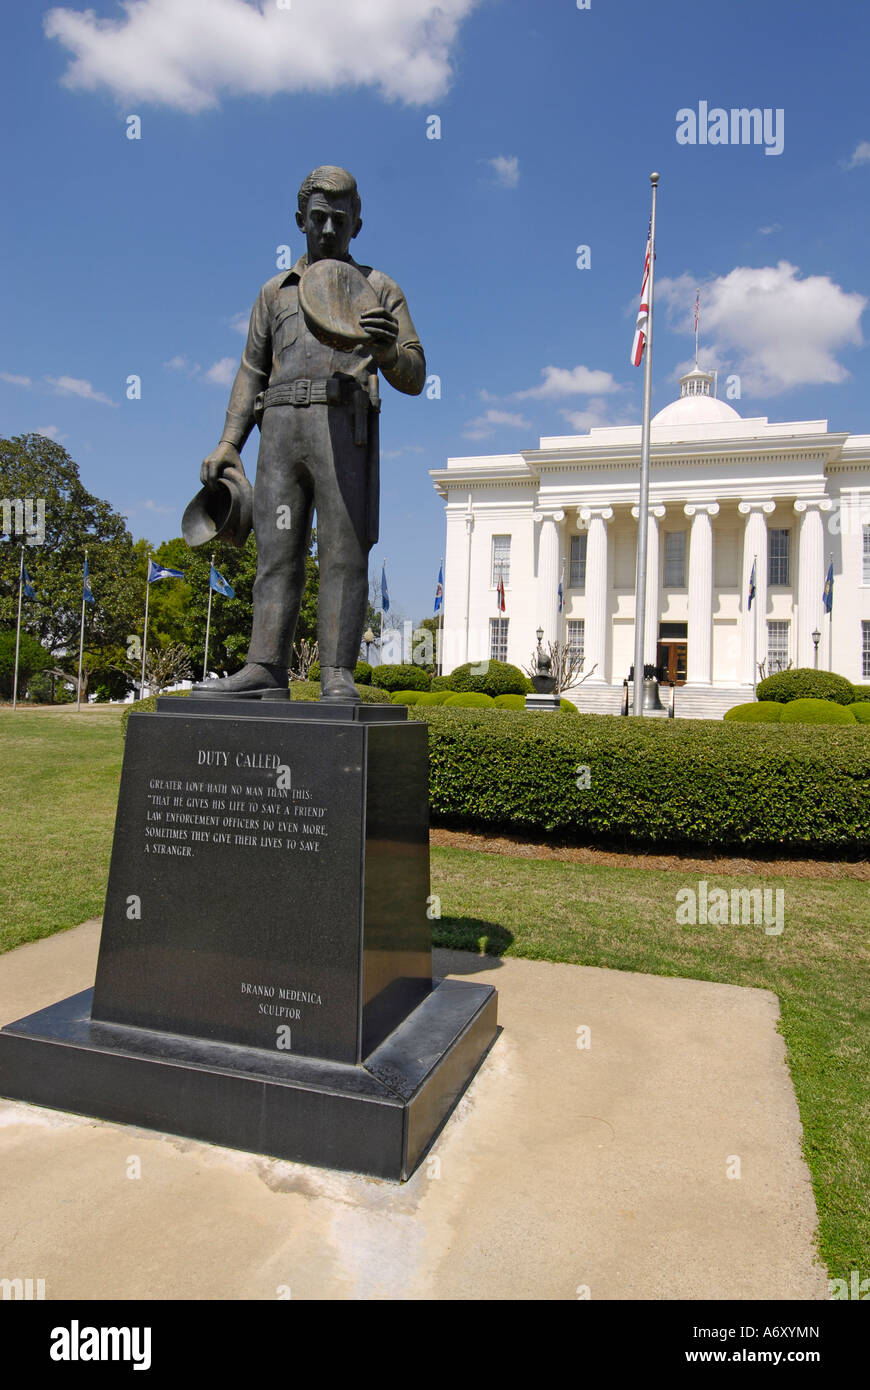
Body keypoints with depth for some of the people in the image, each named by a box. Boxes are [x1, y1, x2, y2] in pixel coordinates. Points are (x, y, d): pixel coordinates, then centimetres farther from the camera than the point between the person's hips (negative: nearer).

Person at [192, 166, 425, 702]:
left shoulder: (380, 288, 16)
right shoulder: (276, 291, 25)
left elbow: (413, 378, 8)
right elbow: (252, 374, 21)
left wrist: (388, 350, -15)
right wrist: (228, 443, 8)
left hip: (344, 426, -3)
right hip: (282, 428, 3)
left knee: (344, 551, -10)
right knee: (277, 552, -3)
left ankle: (338, 675, -11)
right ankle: (266, 668, -4)